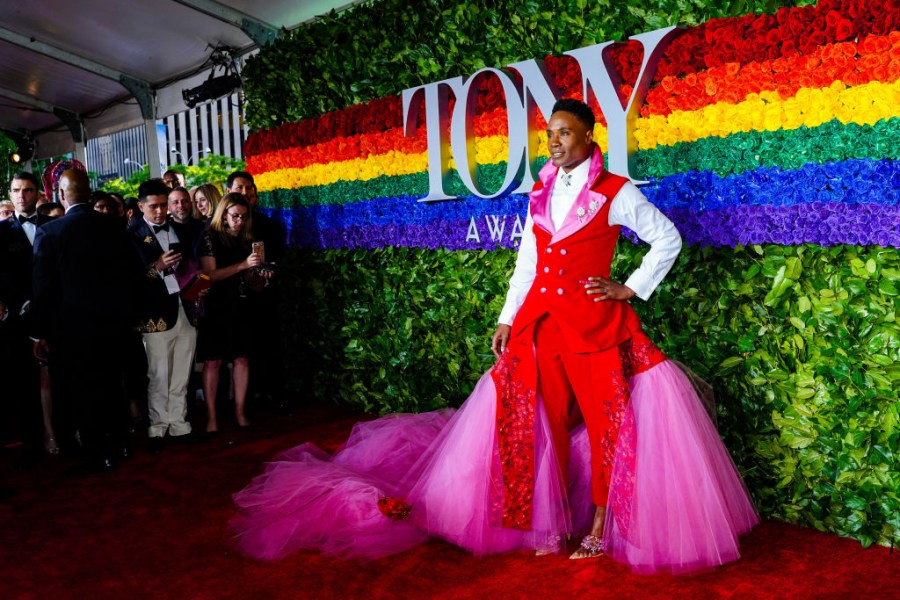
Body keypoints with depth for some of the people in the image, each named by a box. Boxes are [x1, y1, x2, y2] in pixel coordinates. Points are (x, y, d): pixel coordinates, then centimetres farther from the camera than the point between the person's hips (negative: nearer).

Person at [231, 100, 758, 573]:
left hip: (594, 321, -4)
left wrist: (629, 289, -2)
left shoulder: (615, 192, -2)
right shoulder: (541, 193, 12)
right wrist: (507, 319, 9)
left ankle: (600, 526, 13)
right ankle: (553, 522, 19)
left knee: (605, 417, -1)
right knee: (544, 421, 7)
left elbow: (668, 240, 4)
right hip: (540, 321, 5)